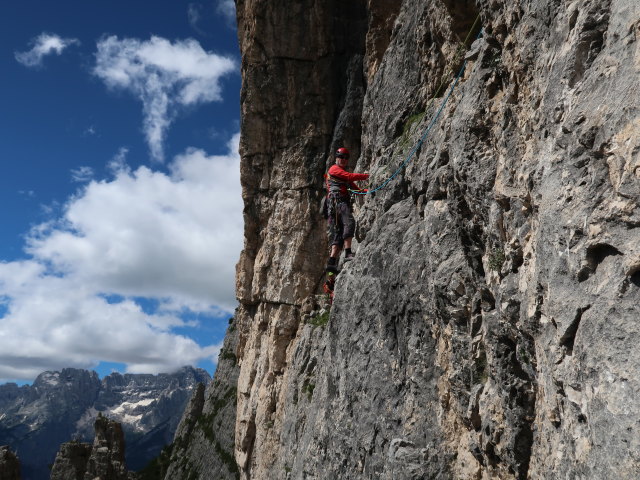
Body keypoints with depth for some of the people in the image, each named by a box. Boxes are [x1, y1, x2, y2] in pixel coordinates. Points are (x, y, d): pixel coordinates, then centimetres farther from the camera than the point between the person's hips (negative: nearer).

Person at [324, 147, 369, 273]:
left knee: (339, 232, -2)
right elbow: (350, 176, -5)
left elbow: (357, 189, 28)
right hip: (337, 200, -9)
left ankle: (332, 262, -11)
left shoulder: (345, 177, 35)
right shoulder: (334, 169, 8)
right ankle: (348, 253, -37)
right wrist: (367, 175, 1)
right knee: (349, 222, -28)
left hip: (344, 203, 9)